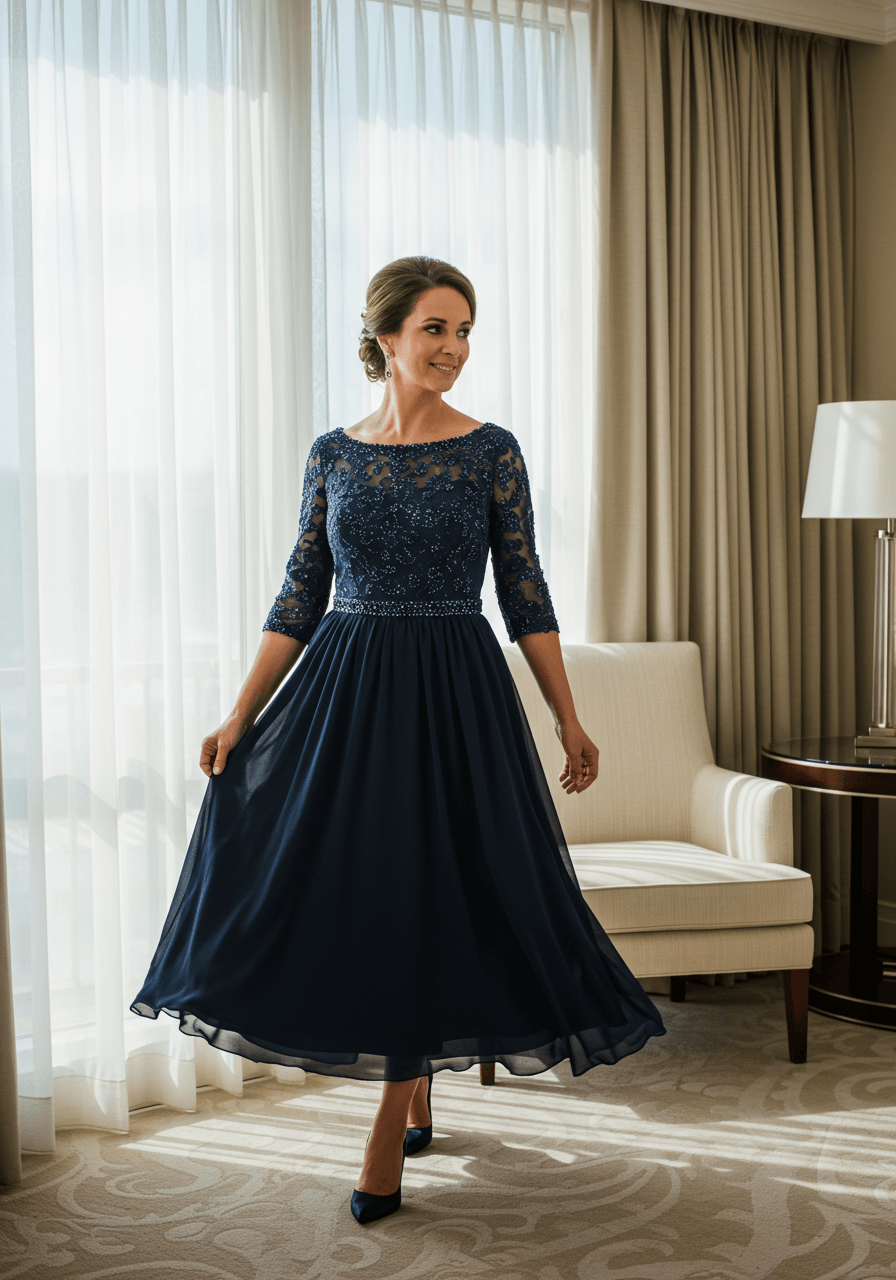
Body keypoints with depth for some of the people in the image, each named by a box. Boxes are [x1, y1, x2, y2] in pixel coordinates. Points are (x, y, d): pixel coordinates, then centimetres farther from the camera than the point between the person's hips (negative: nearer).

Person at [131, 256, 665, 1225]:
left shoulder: (491, 450, -2)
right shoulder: (332, 453, 5)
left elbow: (525, 595, 0)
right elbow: (300, 598, 7)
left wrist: (569, 720, -3)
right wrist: (240, 717, 3)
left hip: (456, 695, -3)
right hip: (345, 691, 3)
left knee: (430, 895, -1)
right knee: (348, 885, 7)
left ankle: (392, 1128, 14)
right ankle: (416, 1100, 30)